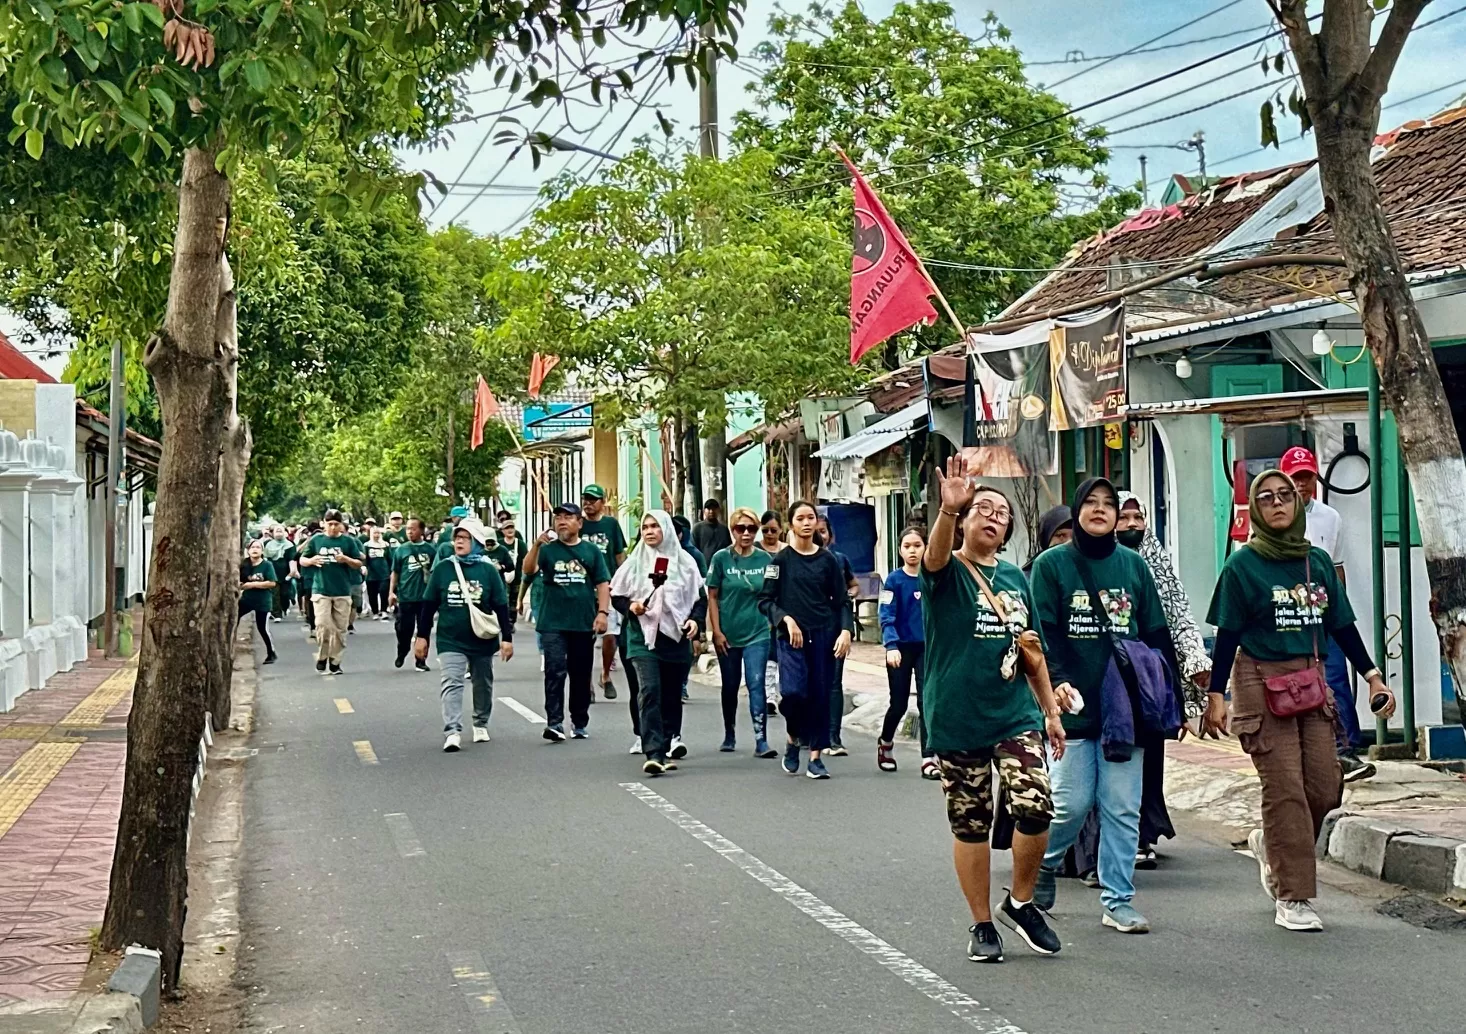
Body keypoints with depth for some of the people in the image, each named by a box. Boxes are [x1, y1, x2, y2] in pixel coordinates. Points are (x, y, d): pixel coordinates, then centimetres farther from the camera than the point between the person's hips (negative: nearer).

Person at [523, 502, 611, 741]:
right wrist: (536, 545, -29)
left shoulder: (591, 550, 8)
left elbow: (602, 584, 6)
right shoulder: (548, 549, 4)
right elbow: (528, 569, -13)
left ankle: (579, 723, 20)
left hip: (584, 623, 2)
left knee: (581, 674, 9)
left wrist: (602, 612, -6)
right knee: (555, 671, -12)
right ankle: (554, 723, -14)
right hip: (553, 623, -2)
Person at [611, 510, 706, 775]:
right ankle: (653, 754, -22)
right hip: (643, 637, -2)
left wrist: (695, 619, -8)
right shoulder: (635, 562, 4)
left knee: (672, 696, 8)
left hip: (677, 638, 2)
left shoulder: (684, 562, 4)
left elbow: (700, 597, 9)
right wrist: (630, 607, -9)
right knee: (650, 692, -16)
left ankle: (664, 750, 22)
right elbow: (616, 596, 11)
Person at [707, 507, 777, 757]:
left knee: (756, 684, -11)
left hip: (758, 633, 0)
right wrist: (716, 631, -7)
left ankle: (761, 740, -15)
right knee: (730, 686, 13)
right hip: (728, 634, 0)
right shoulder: (721, 558, -4)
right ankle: (729, 735, 31)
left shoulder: (765, 559, 1)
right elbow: (712, 597, -2)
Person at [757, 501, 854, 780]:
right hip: (791, 637, -2)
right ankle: (793, 740, 9)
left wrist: (845, 630, -6)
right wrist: (786, 619, -15)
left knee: (820, 695, 1)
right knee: (793, 691, -19)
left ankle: (815, 757, 11)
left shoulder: (828, 560, 6)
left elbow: (841, 601, 9)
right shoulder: (780, 560, 2)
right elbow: (765, 600, 1)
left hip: (824, 636, 2)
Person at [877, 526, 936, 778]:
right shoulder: (894, 580, -6)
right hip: (901, 648, -1)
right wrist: (891, 646, -22)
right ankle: (885, 744, 35)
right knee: (899, 704, 8)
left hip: (927, 647, 1)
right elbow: (887, 617, -10)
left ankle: (928, 759, -3)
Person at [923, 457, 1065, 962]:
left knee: (1035, 809, -12)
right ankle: (982, 924, 20)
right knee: (970, 824, 5)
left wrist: (1051, 710, 14)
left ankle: (1020, 902, 11)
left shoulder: (1015, 579, 11)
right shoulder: (946, 572, -3)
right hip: (956, 719, -3)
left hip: (1016, 716, 3)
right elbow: (936, 555, -29)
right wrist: (948, 508, -48)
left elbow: (1032, 650, 17)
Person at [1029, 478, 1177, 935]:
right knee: (1072, 803, -4)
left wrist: (1168, 694, 9)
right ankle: (1044, 867, 24)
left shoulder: (1133, 565, 12)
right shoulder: (1051, 564, 2)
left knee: (1123, 808, 3)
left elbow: (1156, 633, 14)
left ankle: (1118, 901, 12)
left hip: (1124, 706, 3)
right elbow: (1043, 632, -4)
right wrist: (1057, 679, -19)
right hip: (1073, 706, -3)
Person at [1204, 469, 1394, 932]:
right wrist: (1215, 695, -10)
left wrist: (1372, 676, 9)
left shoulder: (1318, 561, 10)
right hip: (1260, 681, -5)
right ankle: (1292, 899, 0)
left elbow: (1342, 625, 14)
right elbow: (1227, 635, -4)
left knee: (1325, 787, 0)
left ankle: (1269, 843, 28)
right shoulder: (1243, 564, -3)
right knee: (1285, 787, -7)